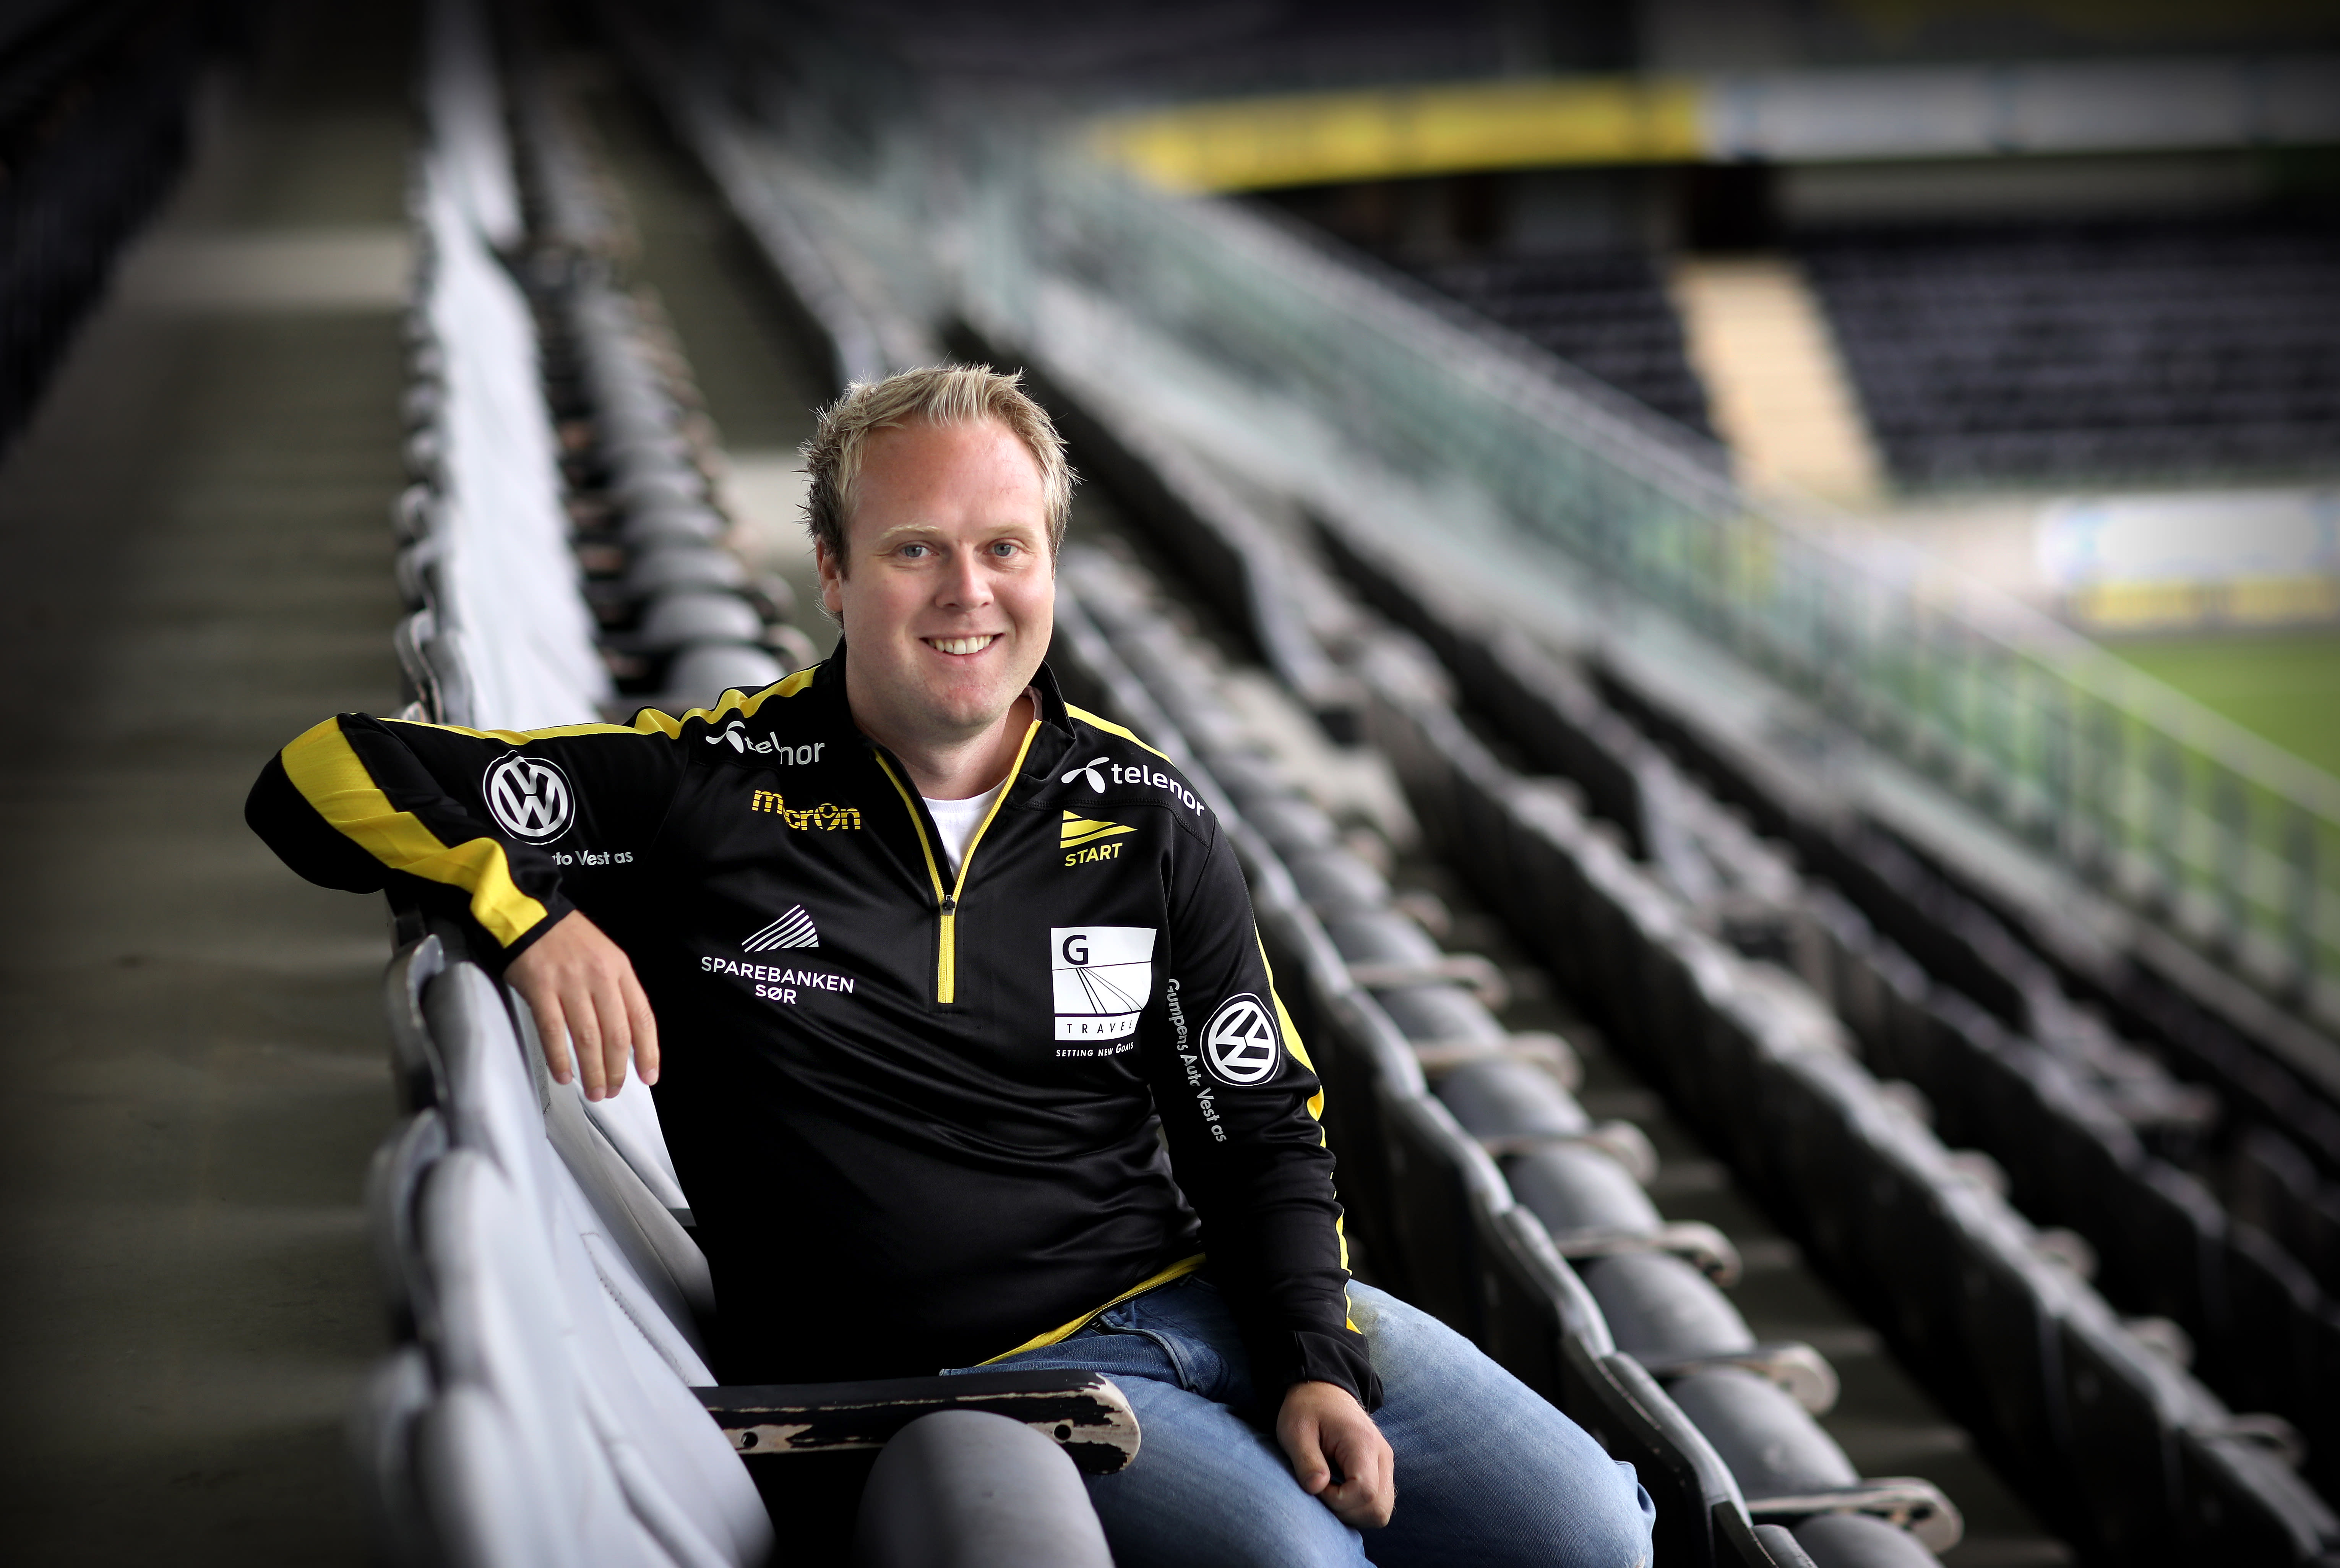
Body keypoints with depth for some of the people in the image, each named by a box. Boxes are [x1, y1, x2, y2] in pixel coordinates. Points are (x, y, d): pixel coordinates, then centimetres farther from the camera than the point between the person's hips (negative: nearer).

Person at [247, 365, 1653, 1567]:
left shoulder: (1145, 819, 6)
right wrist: (530, 912, -20)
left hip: (1198, 1295, 5)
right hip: (958, 1377, -4)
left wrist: (1316, 1364, -5)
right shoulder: (713, 792, -4)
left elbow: (1266, 1128, 11)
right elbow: (330, 778, -3)